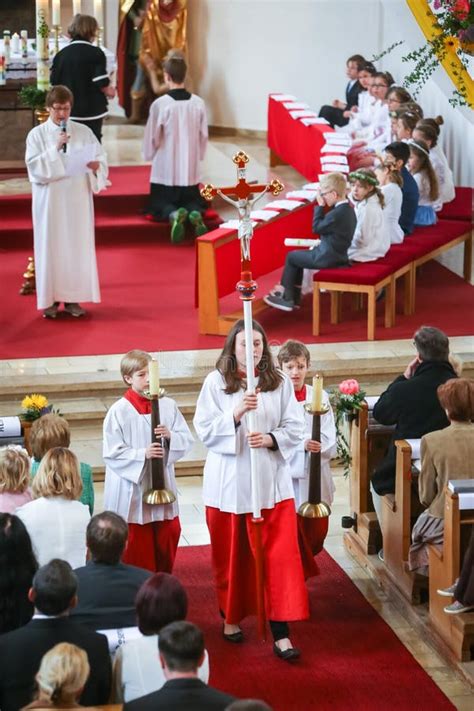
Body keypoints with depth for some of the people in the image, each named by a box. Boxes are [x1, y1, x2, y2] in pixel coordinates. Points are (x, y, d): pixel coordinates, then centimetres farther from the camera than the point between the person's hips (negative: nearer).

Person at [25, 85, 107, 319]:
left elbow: (101, 158, 4)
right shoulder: (37, 134, -1)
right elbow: (33, 166, -10)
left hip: (78, 199, 2)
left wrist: (96, 166, -18)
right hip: (50, 200, -2)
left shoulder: (84, 132, 5)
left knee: (78, 246, 2)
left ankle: (73, 298, 10)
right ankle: (50, 299, 6)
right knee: (51, 247, -1)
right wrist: (55, 148, -19)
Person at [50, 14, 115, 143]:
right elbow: (102, 84, -15)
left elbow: (54, 83, 4)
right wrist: (110, 92, 6)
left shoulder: (60, 54, 1)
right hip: (92, 111, -4)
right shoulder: (95, 53, -10)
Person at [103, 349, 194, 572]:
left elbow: (186, 439, 2)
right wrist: (142, 455, -23)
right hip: (132, 492, -4)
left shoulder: (168, 405, 0)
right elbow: (112, 453, -13)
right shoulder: (119, 411, -11)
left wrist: (170, 436, -18)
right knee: (136, 548, 6)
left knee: (167, 536, 14)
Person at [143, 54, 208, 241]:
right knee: (193, 201, 20)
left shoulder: (160, 104, -15)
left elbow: (152, 138, -8)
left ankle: (173, 214, -22)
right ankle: (195, 214, -15)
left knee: (159, 205, 12)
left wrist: (150, 155, 14)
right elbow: (204, 136, 2)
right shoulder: (198, 103, -5)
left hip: (165, 171, -3)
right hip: (191, 170, 3)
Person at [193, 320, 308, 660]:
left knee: (280, 557, -6)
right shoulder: (216, 382, -3)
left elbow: (295, 428, 1)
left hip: (272, 482, 1)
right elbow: (205, 429, -8)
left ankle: (281, 634, -5)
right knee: (231, 556, 11)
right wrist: (237, 413, -21)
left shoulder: (280, 383, 2)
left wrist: (270, 439, -17)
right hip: (228, 484, 0)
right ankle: (231, 618, 33)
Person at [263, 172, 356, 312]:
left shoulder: (337, 214, -26)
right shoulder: (348, 210, 5)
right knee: (297, 256, 23)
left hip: (327, 257, -10)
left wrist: (320, 205, -8)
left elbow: (316, 228, -12)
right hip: (337, 255, 10)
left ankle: (287, 298, 17)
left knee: (291, 257, 7)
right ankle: (294, 299, 24)